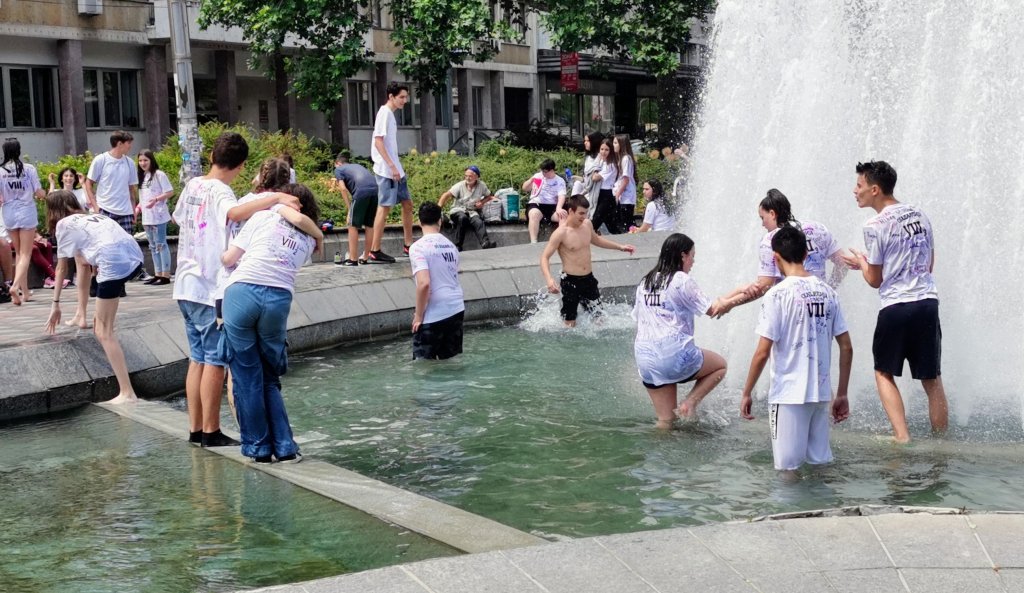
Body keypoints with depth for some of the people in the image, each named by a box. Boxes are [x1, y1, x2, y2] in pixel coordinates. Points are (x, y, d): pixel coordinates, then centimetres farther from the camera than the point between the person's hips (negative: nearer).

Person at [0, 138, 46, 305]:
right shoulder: (29, 169, -10)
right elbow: (40, 193, -8)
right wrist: (42, 194, 15)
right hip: (27, 213, -3)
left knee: (19, 253, 18)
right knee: (26, 254, 2)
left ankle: (25, 291, 19)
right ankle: (16, 285, -20)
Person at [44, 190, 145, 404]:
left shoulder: (64, 224, 17)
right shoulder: (93, 216, 34)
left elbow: (62, 268, 21)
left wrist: (55, 304, 26)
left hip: (114, 264, -7)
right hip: (135, 257, 7)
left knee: (103, 332, -2)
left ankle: (127, 393, -10)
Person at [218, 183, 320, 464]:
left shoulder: (263, 217, 13)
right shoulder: (308, 240, 23)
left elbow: (229, 258, 9)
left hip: (242, 292, -3)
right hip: (279, 299, 3)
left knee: (246, 377, 6)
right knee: (270, 379, 17)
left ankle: (259, 448, 11)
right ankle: (285, 448, 13)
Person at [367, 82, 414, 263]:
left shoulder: (390, 114, 15)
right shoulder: (384, 113, -12)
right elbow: (378, 142, -19)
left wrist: (396, 167, 18)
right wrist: (391, 166, -22)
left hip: (395, 169, 10)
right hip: (386, 170, -10)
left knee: (407, 204, 13)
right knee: (384, 207, -8)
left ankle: (408, 246, 21)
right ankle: (375, 251, -5)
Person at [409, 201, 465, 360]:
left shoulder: (418, 247, -11)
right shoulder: (450, 245, 10)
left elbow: (424, 283, -22)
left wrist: (418, 316, -12)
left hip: (433, 315, -7)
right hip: (457, 310, 7)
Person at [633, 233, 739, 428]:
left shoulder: (644, 283, 13)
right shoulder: (682, 280, -7)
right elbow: (712, 310, -2)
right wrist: (732, 301, 16)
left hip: (645, 359, 7)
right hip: (675, 354, -6)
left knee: (665, 420, 16)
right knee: (720, 365, 19)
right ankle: (690, 403, 2)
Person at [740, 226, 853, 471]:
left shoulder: (778, 294, -10)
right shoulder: (827, 292, 6)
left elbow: (762, 352, -13)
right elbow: (847, 348, 7)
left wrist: (746, 393, -2)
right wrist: (842, 395, 15)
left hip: (788, 395, -5)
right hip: (821, 393, 5)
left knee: (789, 468, 4)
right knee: (819, 465, 15)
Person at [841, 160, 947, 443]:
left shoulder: (875, 226, -8)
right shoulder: (919, 215, 11)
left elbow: (875, 280, -3)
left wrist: (861, 263, 18)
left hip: (895, 307, -5)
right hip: (928, 302, 5)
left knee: (884, 373, 12)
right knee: (932, 379, 11)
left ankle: (902, 436, 2)